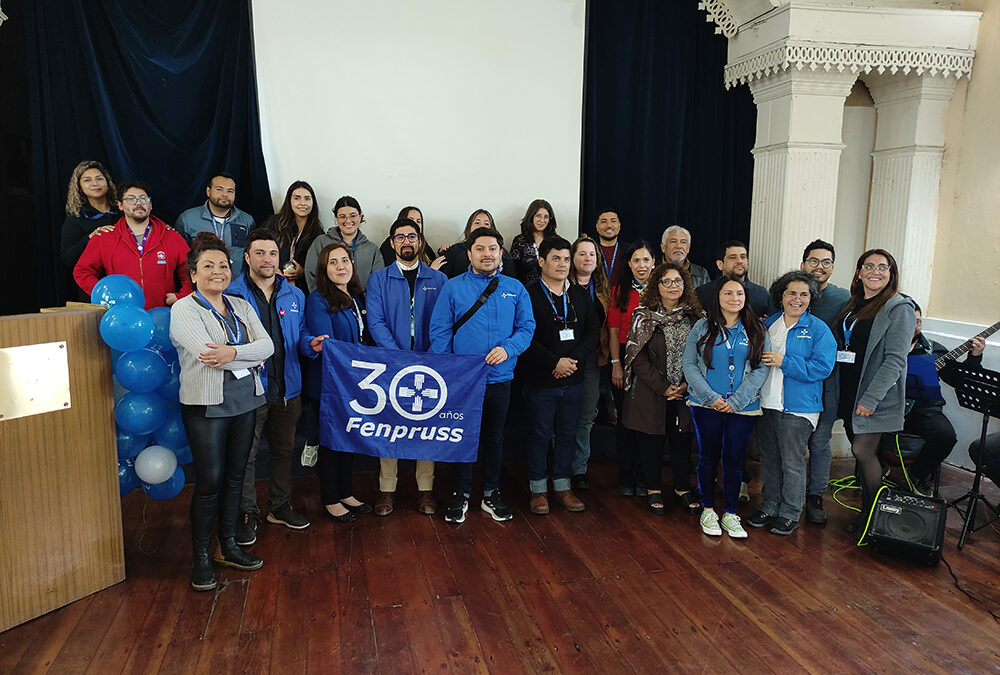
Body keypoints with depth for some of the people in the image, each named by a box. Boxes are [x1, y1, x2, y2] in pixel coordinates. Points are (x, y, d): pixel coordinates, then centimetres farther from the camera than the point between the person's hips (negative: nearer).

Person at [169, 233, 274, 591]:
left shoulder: (242, 306, 13)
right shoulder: (184, 309, -5)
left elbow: (267, 344, -2)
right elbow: (207, 355, -18)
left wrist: (233, 353, -18)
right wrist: (250, 359, -11)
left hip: (245, 400, 6)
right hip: (206, 404, -5)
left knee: (234, 476, 12)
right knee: (209, 480, -3)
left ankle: (228, 547, 26)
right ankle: (201, 557, 13)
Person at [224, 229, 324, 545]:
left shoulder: (294, 295, 9)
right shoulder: (232, 295, -6)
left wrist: (311, 344, -7)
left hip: (287, 388, 5)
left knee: (284, 450, 17)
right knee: (246, 454, 4)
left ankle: (279, 506, 33)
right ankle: (246, 514, 20)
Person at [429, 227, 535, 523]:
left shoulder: (515, 288, 5)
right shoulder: (453, 287, -1)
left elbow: (527, 327, 4)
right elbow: (439, 331, -2)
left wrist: (508, 348, -16)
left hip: (499, 377, 2)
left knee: (494, 437, 15)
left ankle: (491, 495, 30)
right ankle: (460, 495, 23)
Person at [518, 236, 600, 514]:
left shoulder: (580, 295, 11)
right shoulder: (528, 294, -6)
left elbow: (593, 331, 6)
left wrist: (574, 359, -9)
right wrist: (555, 362, -17)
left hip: (573, 381, 5)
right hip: (539, 380, -4)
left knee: (568, 434, 12)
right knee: (539, 435, 5)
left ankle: (562, 486, 26)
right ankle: (538, 489, 18)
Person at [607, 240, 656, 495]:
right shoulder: (620, 291, 5)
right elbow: (613, 331, 2)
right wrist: (616, 364, -6)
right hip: (626, 359, 0)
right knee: (626, 419, 5)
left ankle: (644, 478, 15)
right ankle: (626, 479, 16)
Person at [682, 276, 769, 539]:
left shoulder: (756, 330, 5)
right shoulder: (702, 327, 3)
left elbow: (760, 369, -1)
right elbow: (689, 363, -3)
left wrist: (736, 401, -10)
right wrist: (711, 397, -12)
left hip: (743, 407, 1)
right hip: (706, 406, 0)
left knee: (734, 459, 5)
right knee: (708, 457, 8)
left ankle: (730, 514, 19)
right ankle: (708, 510, 22)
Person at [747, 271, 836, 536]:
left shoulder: (818, 330, -5)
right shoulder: (768, 324, 10)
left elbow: (822, 367, -14)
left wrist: (783, 362, -19)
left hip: (798, 407, -5)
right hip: (766, 404, 5)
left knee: (792, 463, 3)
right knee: (769, 459, 14)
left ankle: (790, 513, 18)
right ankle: (769, 507, 28)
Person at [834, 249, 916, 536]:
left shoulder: (899, 308, -8)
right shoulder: (852, 306, 13)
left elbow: (895, 360, -15)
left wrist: (870, 399, -20)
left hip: (876, 396, -6)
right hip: (847, 392, 6)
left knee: (863, 450, -8)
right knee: (863, 453, 11)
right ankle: (865, 512, 21)